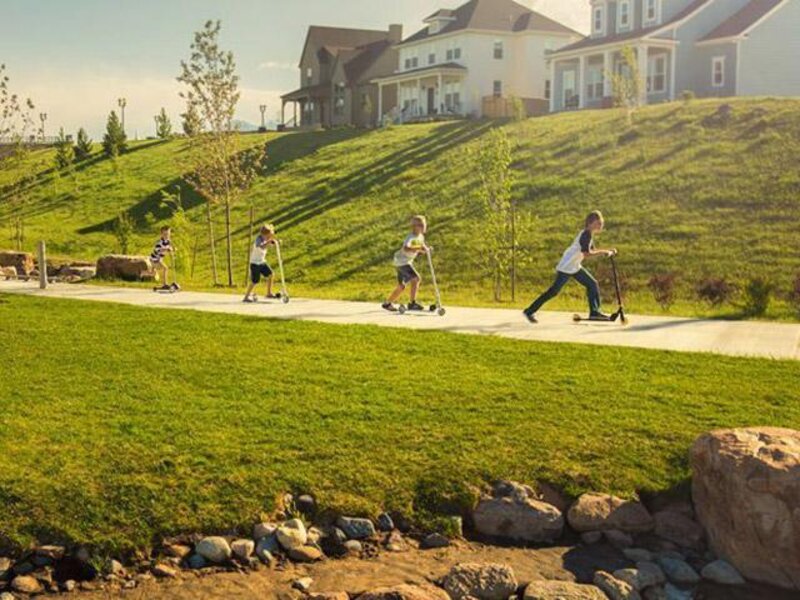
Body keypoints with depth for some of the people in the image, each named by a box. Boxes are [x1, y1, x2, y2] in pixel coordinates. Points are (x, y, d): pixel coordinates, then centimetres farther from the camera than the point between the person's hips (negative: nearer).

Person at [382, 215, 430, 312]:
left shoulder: (421, 237, 3)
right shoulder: (411, 237, -24)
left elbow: (421, 250, 14)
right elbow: (406, 248, -42)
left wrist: (425, 249, -8)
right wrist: (419, 248, -48)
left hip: (407, 261, 9)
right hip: (401, 261, -9)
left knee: (402, 286, 14)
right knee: (416, 279, -18)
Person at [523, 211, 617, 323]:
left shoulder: (589, 234, 9)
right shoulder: (586, 234, -20)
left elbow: (592, 250, 15)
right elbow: (586, 254, -28)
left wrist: (607, 252, 4)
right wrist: (603, 252, -22)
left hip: (575, 267, 10)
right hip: (566, 267, -10)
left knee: (592, 284, 9)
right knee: (554, 291, -8)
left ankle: (595, 312, 14)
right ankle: (530, 311, -2)